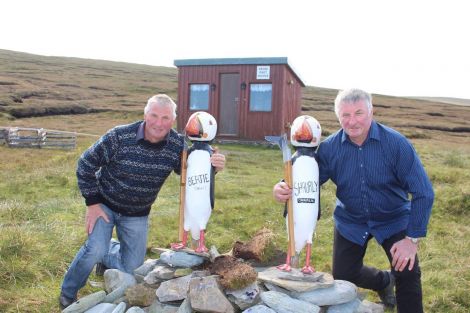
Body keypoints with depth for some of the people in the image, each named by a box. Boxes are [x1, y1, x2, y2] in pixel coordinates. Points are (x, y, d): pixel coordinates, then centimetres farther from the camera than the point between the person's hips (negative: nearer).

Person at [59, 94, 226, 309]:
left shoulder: (178, 145, -17)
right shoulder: (120, 137, -26)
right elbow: (86, 165, -14)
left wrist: (213, 167, -28)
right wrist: (92, 203, -14)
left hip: (137, 215, 3)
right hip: (104, 204, -3)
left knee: (131, 269, 9)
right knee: (95, 250, -22)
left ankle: (105, 254, 44)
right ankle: (68, 293, 10)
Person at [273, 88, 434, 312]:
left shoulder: (396, 143, -23)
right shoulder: (329, 147, -16)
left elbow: (423, 192, -21)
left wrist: (412, 238, -26)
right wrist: (284, 189, -37)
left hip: (393, 219, -2)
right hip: (350, 221, 3)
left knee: (407, 274, -18)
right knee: (343, 276, 10)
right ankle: (384, 281, 42)